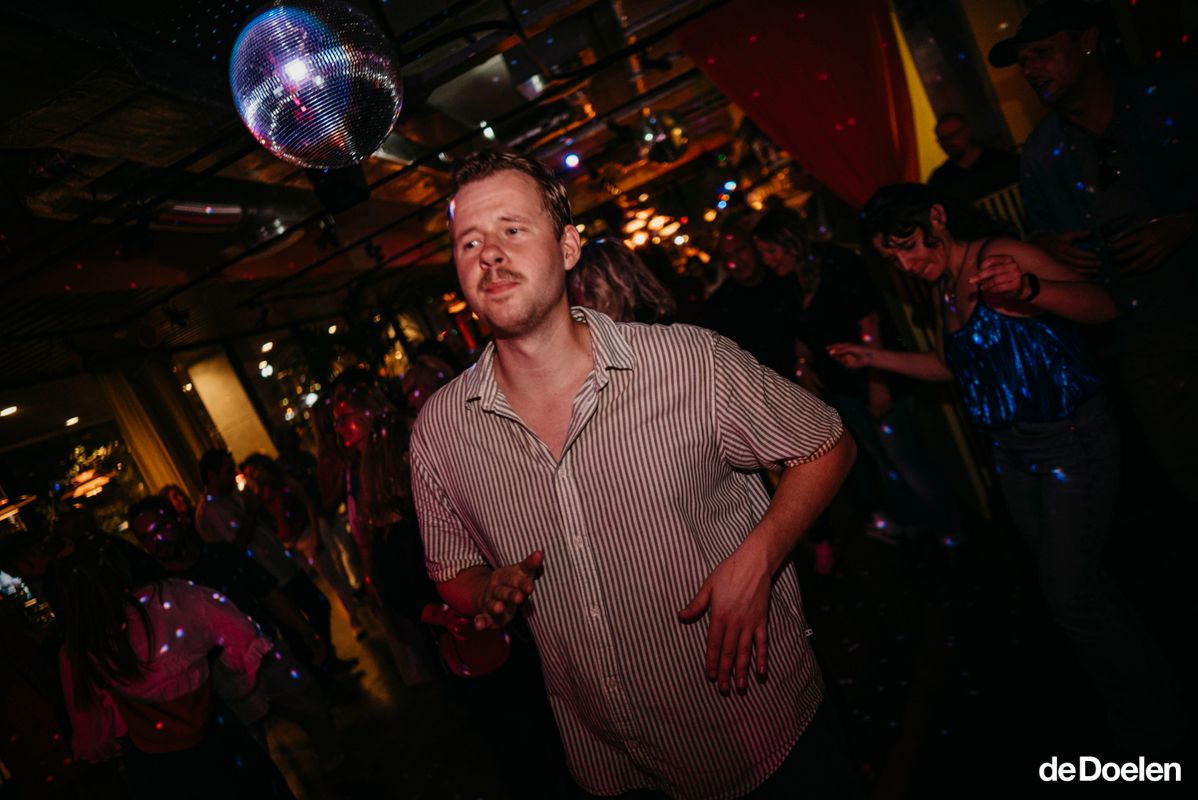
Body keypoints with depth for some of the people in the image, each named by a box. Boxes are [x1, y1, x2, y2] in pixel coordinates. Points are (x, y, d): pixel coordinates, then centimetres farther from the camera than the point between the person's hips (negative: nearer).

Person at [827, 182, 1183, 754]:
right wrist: (873, 357, 15)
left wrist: (1028, 288, -43)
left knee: (1069, 593, -2)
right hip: (1013, 450, 8)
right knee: (1072, 581, 17)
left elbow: (1100, 306, -24)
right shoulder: (949, 287, 7)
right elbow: (953, 365, 19)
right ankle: (1146, 672, 40)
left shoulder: (997, 257, -18)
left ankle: (1147, 730, 22)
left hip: (1071, 438, -8)